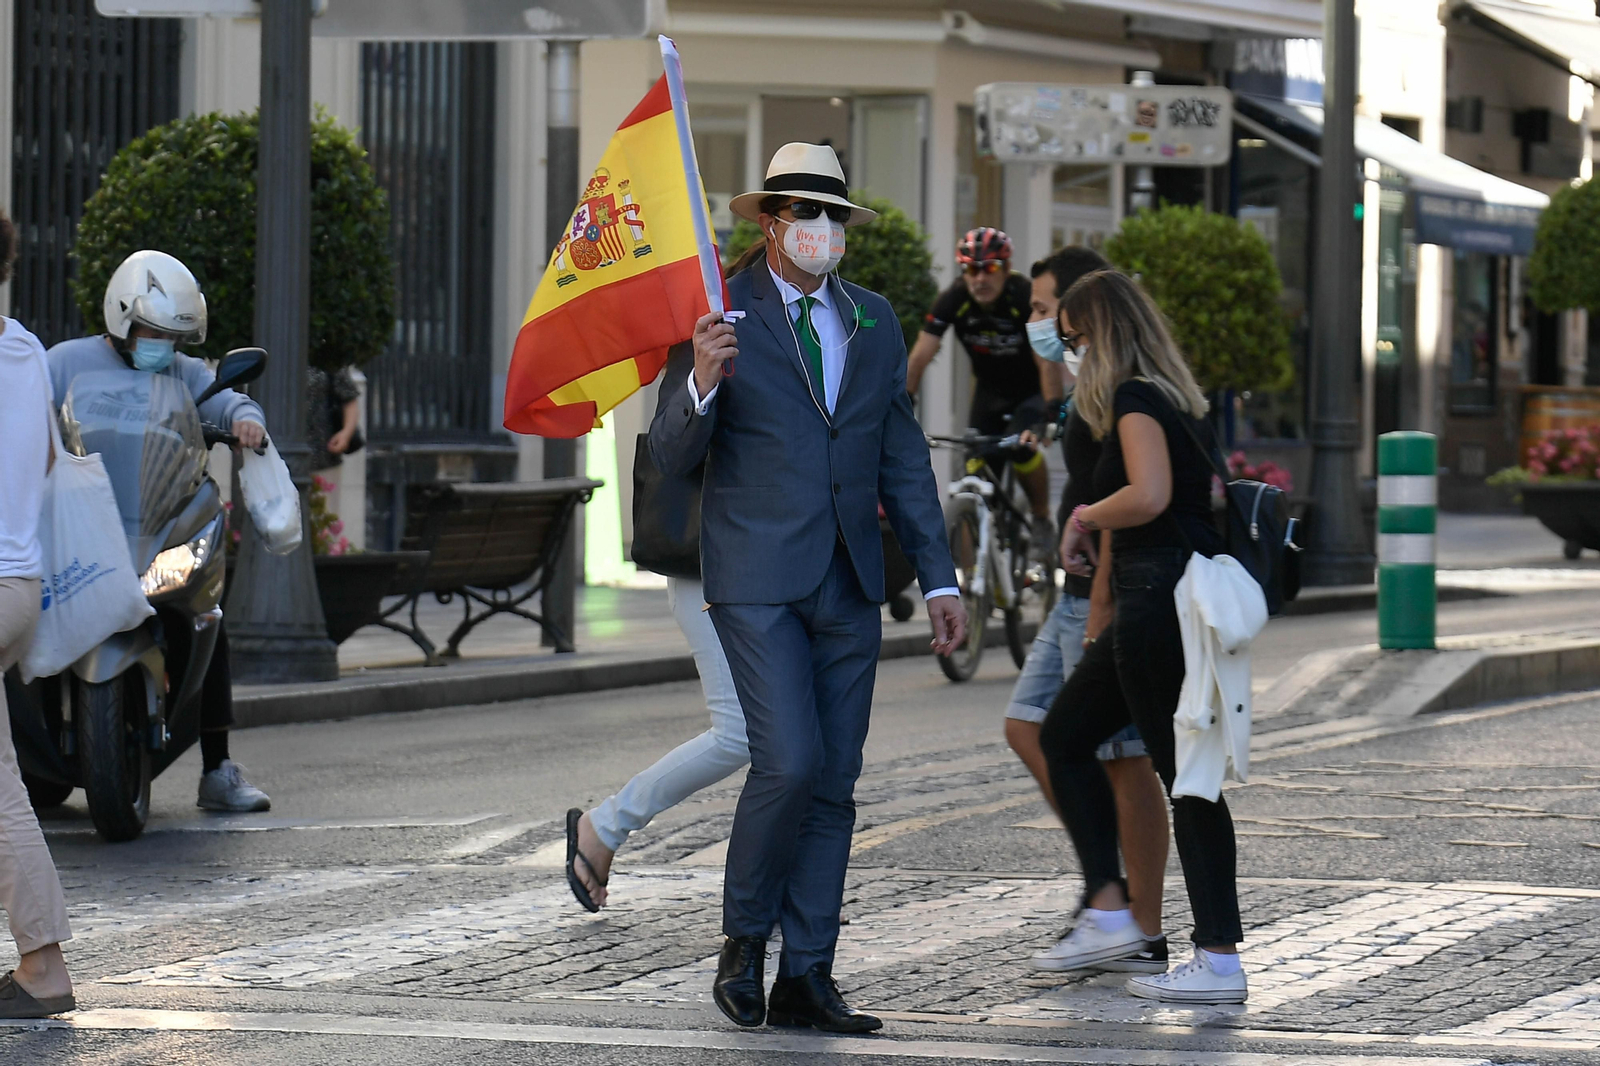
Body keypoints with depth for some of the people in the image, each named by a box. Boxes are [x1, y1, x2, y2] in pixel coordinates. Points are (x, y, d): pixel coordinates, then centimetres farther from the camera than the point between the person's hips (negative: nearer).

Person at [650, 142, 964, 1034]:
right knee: (788, 764, -16)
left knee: (834, 783, 4)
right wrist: (702, 383, -26)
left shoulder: (875, 321, 12)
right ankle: (744, 940, 4)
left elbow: (904, 457, 16)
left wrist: (939, 577, 11)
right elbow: (672, 457, -6)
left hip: (850, 585, 5)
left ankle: (806, 976, 9)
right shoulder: (723, 315, -3)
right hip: (758, 582, -5)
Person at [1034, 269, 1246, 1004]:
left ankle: (1220, 962, -6)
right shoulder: (1177, 399, 17)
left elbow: (1148, 496, -26)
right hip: (1167, 603, 10)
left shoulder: (1136, 398, -12)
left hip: (1160, 603, -10)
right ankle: (1107, 911, 14)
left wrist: (1083, 517, -9)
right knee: (1063, 736, 17)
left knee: (1185, 775, -8)